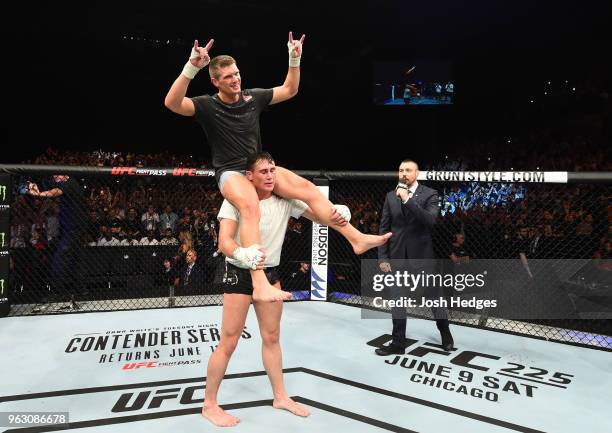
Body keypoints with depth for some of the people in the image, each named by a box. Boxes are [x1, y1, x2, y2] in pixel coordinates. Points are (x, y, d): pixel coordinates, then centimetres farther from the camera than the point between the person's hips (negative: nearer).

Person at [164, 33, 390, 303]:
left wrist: (294, 60, 2)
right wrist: (192, 67, -36)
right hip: (230, 173, -5)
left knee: (307, 187, -13)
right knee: (250, 206, -39)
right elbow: (172, 103, -25)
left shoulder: (253, 98, 7)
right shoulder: (207, 106, -6)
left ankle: (357, 238, -10)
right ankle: (260, 285, -49)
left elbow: (290, 90, 16)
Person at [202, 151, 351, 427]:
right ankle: (209, 405, 19)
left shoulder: (285, 200, -6)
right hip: (239, 274, -5)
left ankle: (280, 396, 32)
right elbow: (224, 241, -29)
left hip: (270, 273, 5)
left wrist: (340, 215, -27)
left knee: (272, 337, 16)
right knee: (228, 342, 0)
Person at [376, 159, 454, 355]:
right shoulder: (391, 196, 6)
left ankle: (445, 332, 34)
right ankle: (398, 342, 20)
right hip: (397, 255, 3)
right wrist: (383, 257, 0)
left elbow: (430, 220, -21)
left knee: (433, 296, 9)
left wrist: (407, 200, -25)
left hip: (421, 254, -2)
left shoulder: (430, 194, -3)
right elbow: (384, 228, 5)